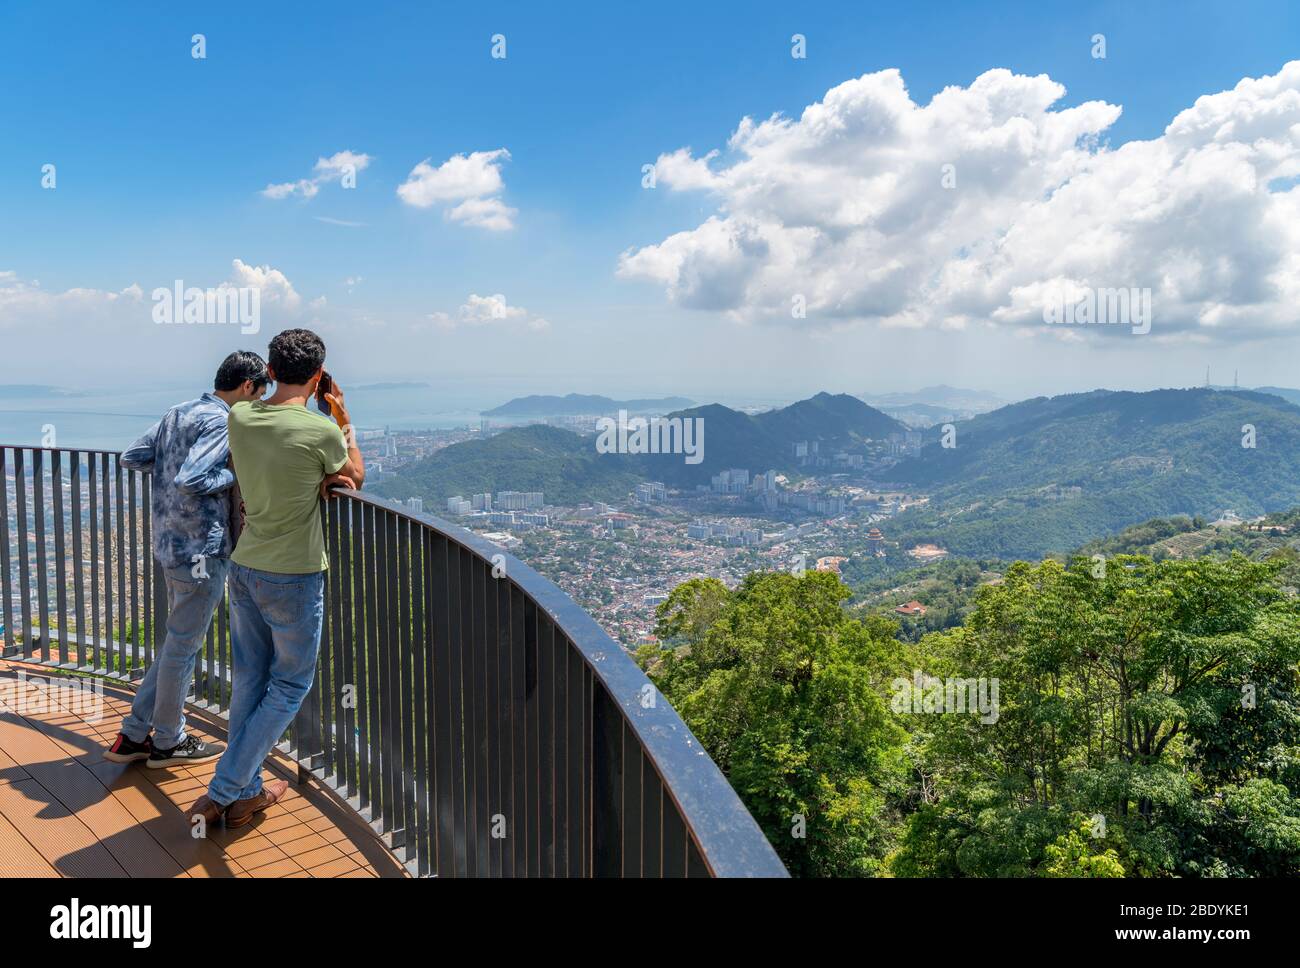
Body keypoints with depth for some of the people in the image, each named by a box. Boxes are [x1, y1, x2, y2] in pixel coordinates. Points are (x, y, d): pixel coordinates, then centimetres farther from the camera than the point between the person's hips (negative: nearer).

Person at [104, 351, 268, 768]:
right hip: (201, 549, -9)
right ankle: (168, 742, 20)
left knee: (177, 641, 19)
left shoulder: (177, 413, 11)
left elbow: (132, 457, 13)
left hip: (169, 543, 9)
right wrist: (233, 473, -14)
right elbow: (189, 481, -28)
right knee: (183, 645, 5)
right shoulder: (221, 423, -18)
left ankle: (133, 736, 26)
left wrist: (171, 463, 13)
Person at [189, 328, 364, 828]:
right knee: (290, 685, 11)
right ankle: (223, 792, 13)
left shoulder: (240, 417, -2)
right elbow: (356, 476, 2)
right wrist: (343, 419, 7)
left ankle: (246, 792, 28)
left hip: (245, 567, 6)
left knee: (250, 679, 17)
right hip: (294, 577, -6)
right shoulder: (321, 431, -19)